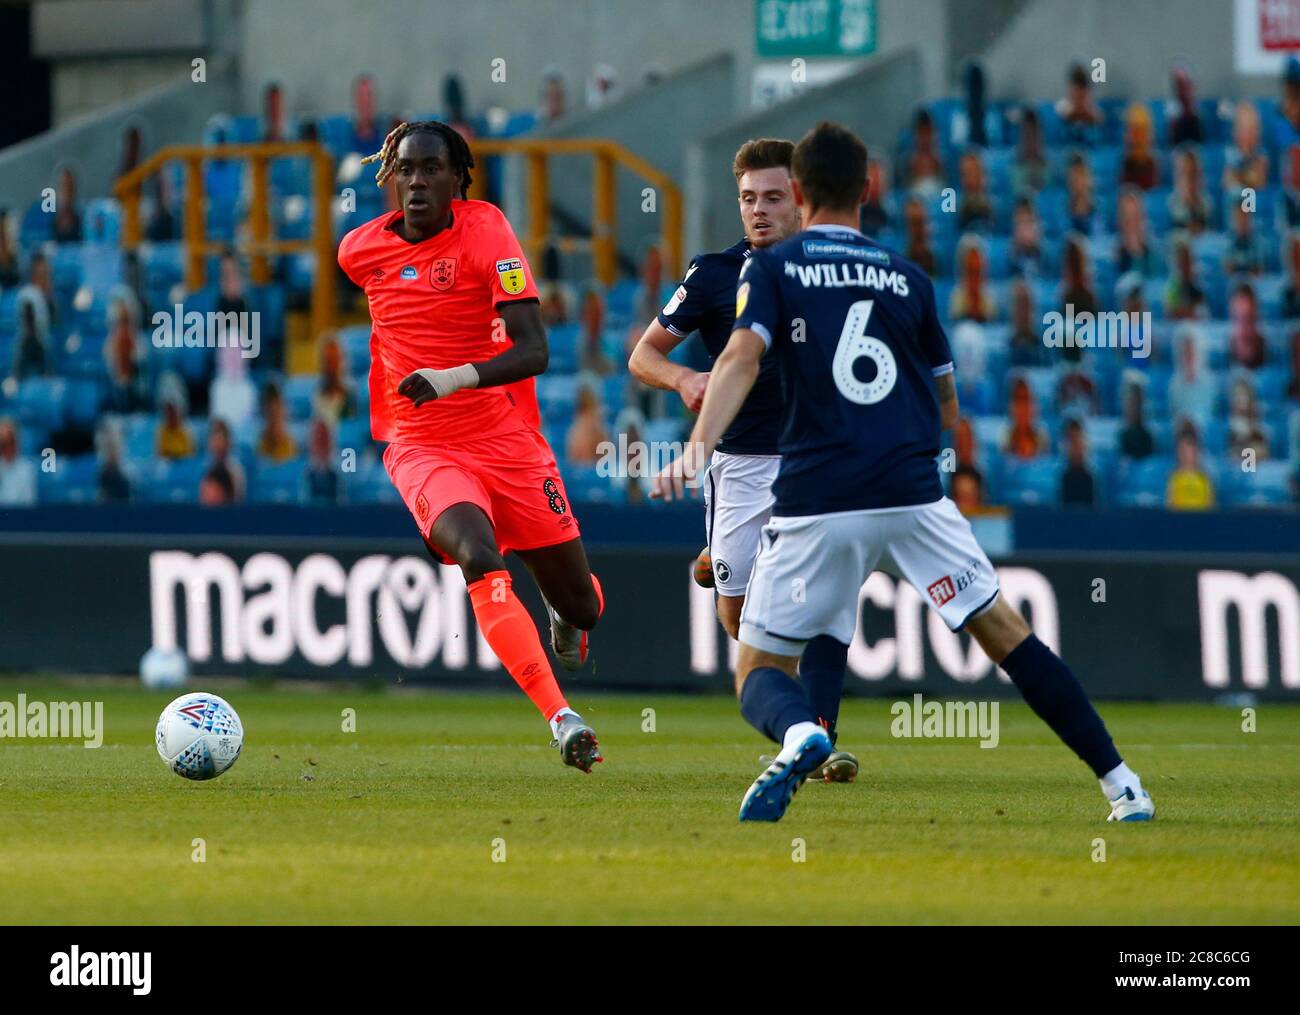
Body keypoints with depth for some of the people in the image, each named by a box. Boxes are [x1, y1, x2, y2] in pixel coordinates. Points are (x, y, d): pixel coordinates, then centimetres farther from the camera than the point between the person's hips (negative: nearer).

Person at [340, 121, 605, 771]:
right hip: (422, 449, 0)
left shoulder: (486, 231, -11)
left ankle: (568, 613, 49)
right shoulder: (361, 250, -1)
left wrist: (455, 378, -32)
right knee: (479, 558, -32)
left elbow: (533, 350, -19)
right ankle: (560, 719, -35)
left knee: (581, 607, 8)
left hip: (509, 443, 0)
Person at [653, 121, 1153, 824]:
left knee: (760, 670, 5)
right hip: (913, 494, 2)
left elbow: (742, 357, -12)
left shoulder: (771, 269, 7)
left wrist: (700, 443, -23)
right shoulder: (908, 279, 16)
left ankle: (799, 736, -30)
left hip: (817, 503, -2)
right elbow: (947, 410, 23)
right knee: (1004, 632, 12)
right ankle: (1119, 781, 4)